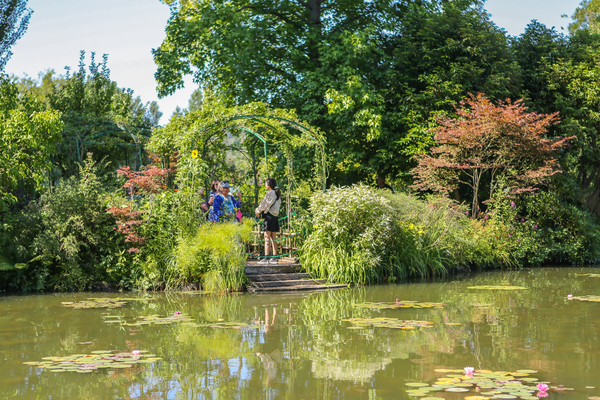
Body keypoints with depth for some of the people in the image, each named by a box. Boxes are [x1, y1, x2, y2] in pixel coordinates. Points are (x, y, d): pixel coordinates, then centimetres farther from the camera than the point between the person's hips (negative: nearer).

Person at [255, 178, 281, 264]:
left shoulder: (269, 193, -10)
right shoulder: (278, 194, 15)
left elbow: (264, 204, -6)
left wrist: (258, 212, 11)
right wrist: (261, 211, 16)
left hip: (269, 217, -8)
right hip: (276, 217, 8)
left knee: (267, 238, -7)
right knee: (273, 239, 10)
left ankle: (266, 258, -9)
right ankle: (274, 257, 10)